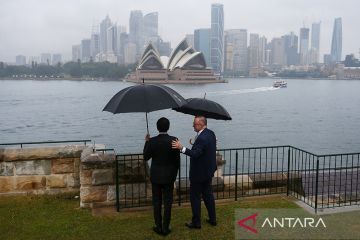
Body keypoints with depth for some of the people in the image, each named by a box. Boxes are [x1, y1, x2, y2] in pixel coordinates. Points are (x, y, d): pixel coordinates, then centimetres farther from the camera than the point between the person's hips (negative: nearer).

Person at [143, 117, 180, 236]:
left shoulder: (152, 141, -13)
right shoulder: (174, 140, -11)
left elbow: (146, 157, -1)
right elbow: (177, 159, -6)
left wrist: (147, 142, 9)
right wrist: (174, 174, 8)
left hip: (156, 176, 0)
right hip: (169, 176, 0)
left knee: (157, 202, 11)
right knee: (168, 202, 9)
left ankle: (158, 227, 19)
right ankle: (165, 228, 15)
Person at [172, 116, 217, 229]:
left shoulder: (201, 138, -27)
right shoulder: (211, 133, 3)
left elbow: (195, 154, -32)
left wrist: (181, 148, -37)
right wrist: (195, 144, 5)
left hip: (199, 173, -10)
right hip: (208, 171, 10)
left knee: (195, 197, 5)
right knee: (208, 194, 20)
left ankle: (196, 222, 17)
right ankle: (212, 219, 31)